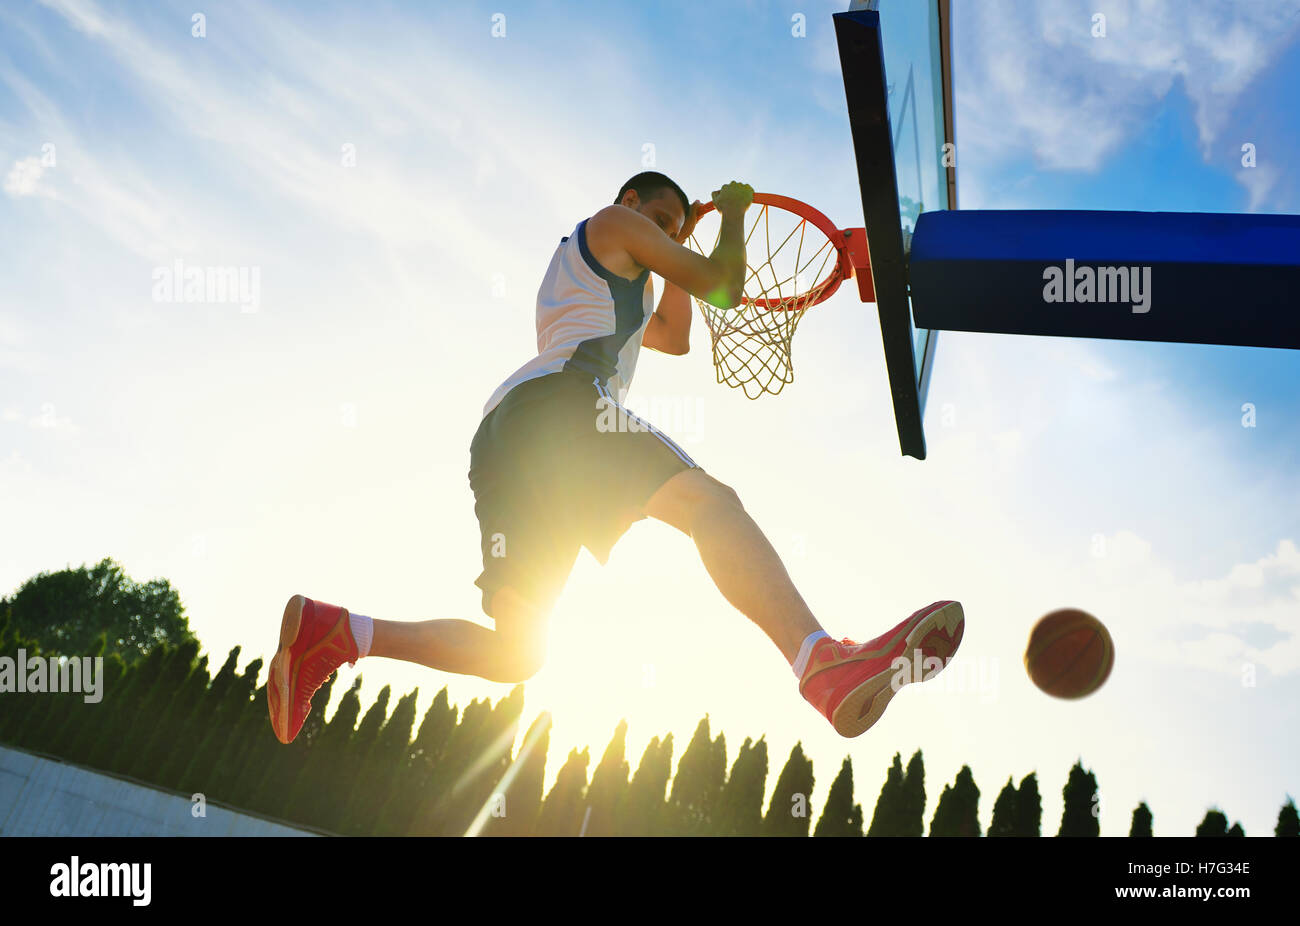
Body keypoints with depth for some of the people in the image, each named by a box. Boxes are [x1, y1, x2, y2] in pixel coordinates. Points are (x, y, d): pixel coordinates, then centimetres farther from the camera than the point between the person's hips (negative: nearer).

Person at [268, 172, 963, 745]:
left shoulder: (600, 284, 43)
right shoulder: (614, 223, 18)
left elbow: (676, 338, 46)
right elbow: (723, 287, 12)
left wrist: (678, 243, 44)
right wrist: (734, 210, 29)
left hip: (502, 435, 9)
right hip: (559, 400, -9)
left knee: (512, 655, 1)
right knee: (707, 500, -28)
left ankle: (331, 633, -11)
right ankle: (823, 663, -52)